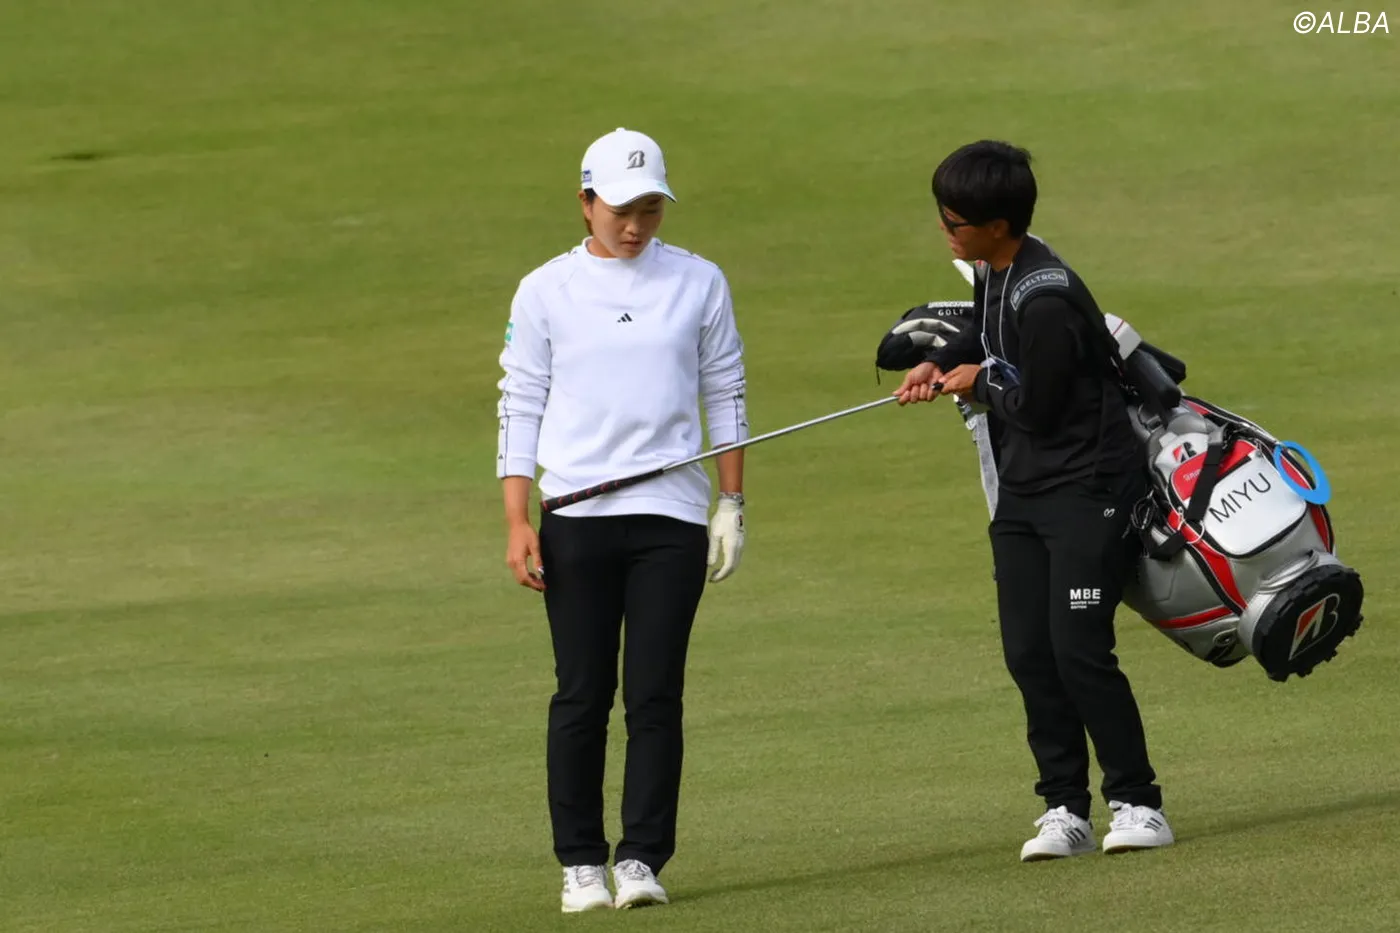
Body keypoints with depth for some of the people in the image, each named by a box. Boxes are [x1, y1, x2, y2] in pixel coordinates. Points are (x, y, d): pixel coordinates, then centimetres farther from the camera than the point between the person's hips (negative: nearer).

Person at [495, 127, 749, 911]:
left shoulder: (699, 283, 7)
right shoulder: (545, 291, 5)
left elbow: (725, 397, 12)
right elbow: (521, 407, 4)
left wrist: (732, 504, 7)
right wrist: (517, 522, -3)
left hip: (671, 517, 1)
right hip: (576, 518, 0)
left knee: (656, 694, -4)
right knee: (582, 695, 0)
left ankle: (643, 859, 0)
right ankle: (581, 862, 7)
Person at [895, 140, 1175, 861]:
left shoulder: (1046, 300, -25)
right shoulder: (990, 272, 5)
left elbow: (1035, 410, -21)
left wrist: (979, 383, -3)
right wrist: (938, 364, 10)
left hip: (1086, 485, -9)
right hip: (1021, 490, 9)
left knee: (1079, 650, -13)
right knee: (1029, 654, 4)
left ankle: (1136, 802, -3)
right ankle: (1064, 808, 9)